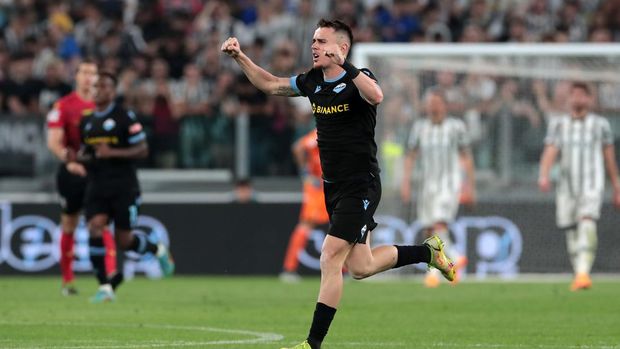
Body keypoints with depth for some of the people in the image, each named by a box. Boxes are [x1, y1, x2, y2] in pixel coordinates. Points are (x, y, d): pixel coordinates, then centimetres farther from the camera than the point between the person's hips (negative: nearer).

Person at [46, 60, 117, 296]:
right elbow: (53, 141, -9)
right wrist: (69, 161, -25)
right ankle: (67, 281, 20)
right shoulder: (63, 106, -4)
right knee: (69, 226, 8)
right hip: (73, 171, -1)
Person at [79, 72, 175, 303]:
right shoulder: (87, 121, 11)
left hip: (124, 188, -5)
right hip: (96, 187, 5)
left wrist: (112, 153, -22)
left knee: (123, 241, 0)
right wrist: (81, 156, -1)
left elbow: (143, 150, -10)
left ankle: (158, 251, 33)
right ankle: (105, 287, -13)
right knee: (95, 229, -17)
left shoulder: (125, 117, -7)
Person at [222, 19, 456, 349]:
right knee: (360, 267, 13)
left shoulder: (358, 79, -15)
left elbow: (375, 96, -38)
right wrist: (240, 57, 9)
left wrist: (342, 63, -43)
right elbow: (270, 84, 20)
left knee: (330, 259, -14)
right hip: (333, 186, 8)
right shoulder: (312, 81, 7)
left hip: (360, 186, -8)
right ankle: (427, 251, 35)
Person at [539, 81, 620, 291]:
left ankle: (583, 273, -34)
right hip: (567, 186, 3)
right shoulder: (558, 124, 10)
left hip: (592, 184, -3)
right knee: (571, 232, 1)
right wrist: (544, 175, -21)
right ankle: (578, 275, 15)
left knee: (587, 222, -23)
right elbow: (550, 151, -2)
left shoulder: (600, 124, 9)